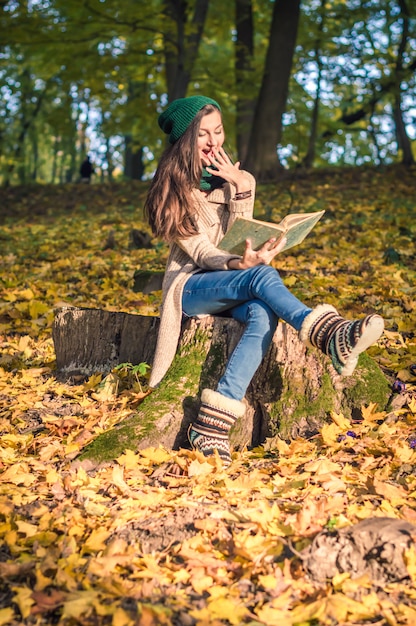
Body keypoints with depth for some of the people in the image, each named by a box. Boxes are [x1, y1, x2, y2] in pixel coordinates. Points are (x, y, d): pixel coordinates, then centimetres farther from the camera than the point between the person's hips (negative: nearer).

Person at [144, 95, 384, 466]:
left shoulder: (227, 176, 12)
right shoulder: (173, 187, -2)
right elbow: (198, 250, -13)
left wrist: (242, 187, -11)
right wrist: (240, 264, -33)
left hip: (233, 285, 4)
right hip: (191, 286, -4)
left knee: (262, 313, -33)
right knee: (262, 276, -34)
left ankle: (212, 424, -44)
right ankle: (332, 338, -53)